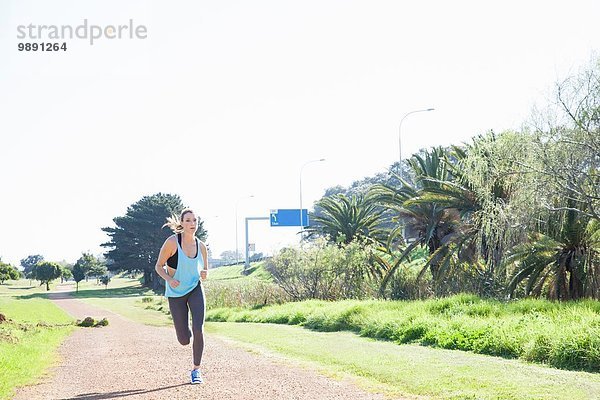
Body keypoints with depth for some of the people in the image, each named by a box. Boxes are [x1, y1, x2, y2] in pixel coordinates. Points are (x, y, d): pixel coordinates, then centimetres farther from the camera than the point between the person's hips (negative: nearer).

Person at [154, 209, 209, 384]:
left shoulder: (201, 246, -5)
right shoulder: (172, 242, -16)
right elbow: (159, 266, -7)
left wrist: (204, 274, -15)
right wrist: (169, 279, -26)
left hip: (195, 290, 2)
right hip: (176, 294, -2)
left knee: (198, 329, -18)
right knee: (184, 340, 0)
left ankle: (196, 369, 0)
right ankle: (185, 333, 41)